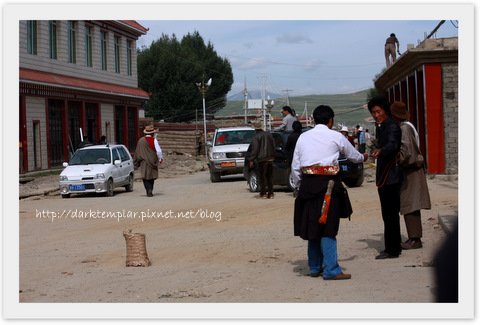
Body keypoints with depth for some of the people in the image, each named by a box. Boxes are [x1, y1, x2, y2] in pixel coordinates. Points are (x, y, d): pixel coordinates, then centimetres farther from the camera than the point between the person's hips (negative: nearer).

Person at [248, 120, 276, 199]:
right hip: (270, 158, 6)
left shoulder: (256, 137, -10)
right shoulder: (269, 134, 10)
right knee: (270, 177, 11)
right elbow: (273, 146, 14)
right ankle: (270, 193, 9)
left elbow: (255, 150, -14)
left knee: (262, 177, 1)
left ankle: (263, 193, -1)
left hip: (262, 159, -6)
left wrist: (251, 160, -9)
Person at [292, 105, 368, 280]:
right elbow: (353, 155, 20)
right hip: (328, 184, -4)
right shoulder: (336, 137, 3)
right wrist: (364, 157, 41)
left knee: (312, 226, 13)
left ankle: (315, 267, 21)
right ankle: (331, 270, -6)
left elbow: (295, 167, 10)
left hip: (307, 184, 4)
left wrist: (299, 186, 20)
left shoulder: (303, 137, 11)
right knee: (328, 228, -3)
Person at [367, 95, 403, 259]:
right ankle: (394, 247, 23)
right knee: (389, 214, 15)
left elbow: (392, 144, -32)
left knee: (390, 214, -8)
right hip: (383, 177, 10)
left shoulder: (392, 127, -14)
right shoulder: (380, 127, 16)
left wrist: (380, 151, -50)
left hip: (390, 176, -10)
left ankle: (392, 249, -5)